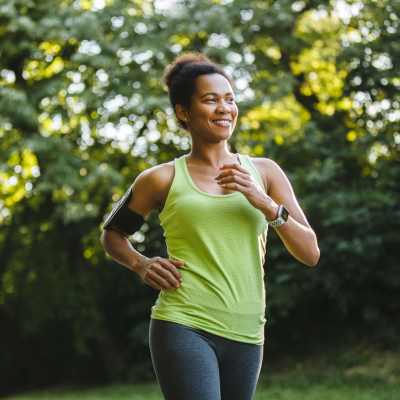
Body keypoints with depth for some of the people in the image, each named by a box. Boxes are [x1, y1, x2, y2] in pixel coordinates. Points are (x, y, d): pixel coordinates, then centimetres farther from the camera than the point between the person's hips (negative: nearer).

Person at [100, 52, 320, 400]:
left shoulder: (265, 172, 8)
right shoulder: (163, 179, 3)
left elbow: (310, 253, 2)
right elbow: (112, 234, 18)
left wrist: (262, 202, -11)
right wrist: (141, 265, -2)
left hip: (246, 335, 4)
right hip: (183, 328, -4)